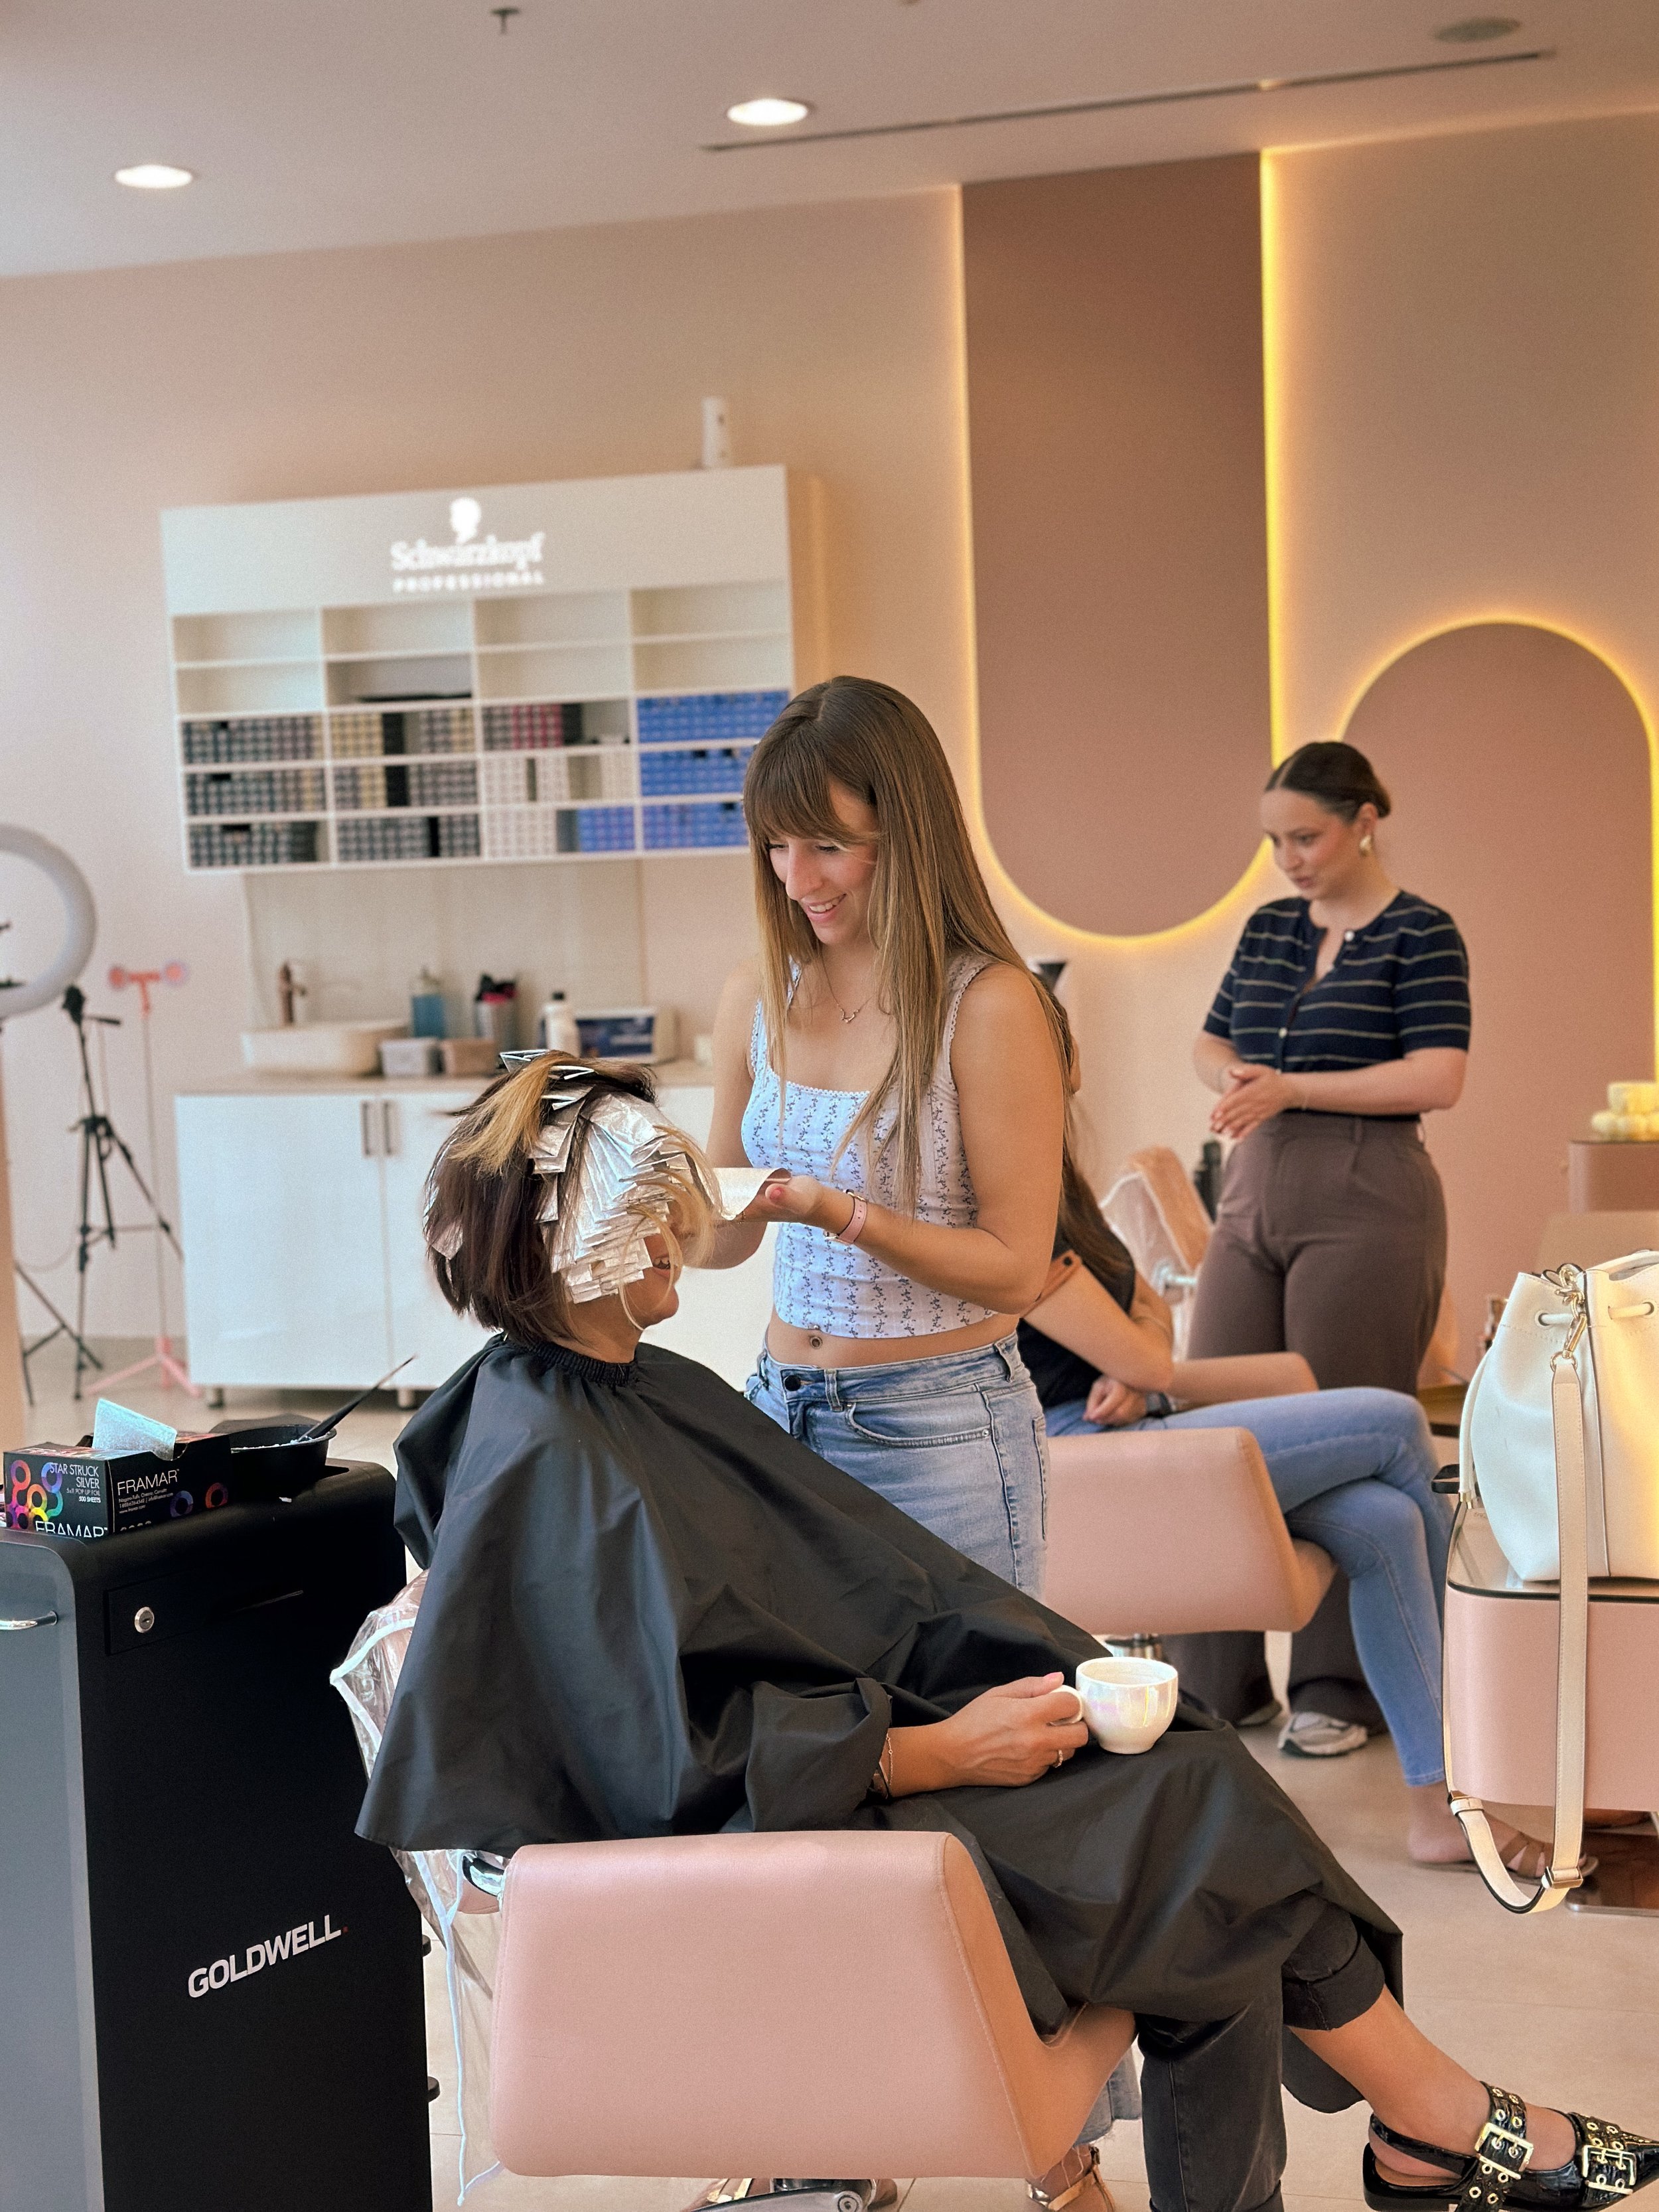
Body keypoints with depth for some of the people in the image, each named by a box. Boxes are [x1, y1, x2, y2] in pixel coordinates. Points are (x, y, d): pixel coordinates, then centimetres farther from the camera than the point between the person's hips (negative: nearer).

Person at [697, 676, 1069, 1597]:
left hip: (940, 1428, -5)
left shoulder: (990, 1005, -13)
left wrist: (842, 1213, -23)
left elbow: (1013, 1270, -12)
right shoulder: (759, 996, 5)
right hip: (782, 1408, 5)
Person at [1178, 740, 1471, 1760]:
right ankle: (1217, 1679, 15)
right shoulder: (1268, 929, 14)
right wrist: (1234, 1079, -1)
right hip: (1256, 1196, 6)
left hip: (1366, 1206, -6)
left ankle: (1339, 1687, 11)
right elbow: (1212, 1043, 22)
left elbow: (1438, 1078, -14)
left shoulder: (1421, 934, -5)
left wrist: (1292, 1088, -17)